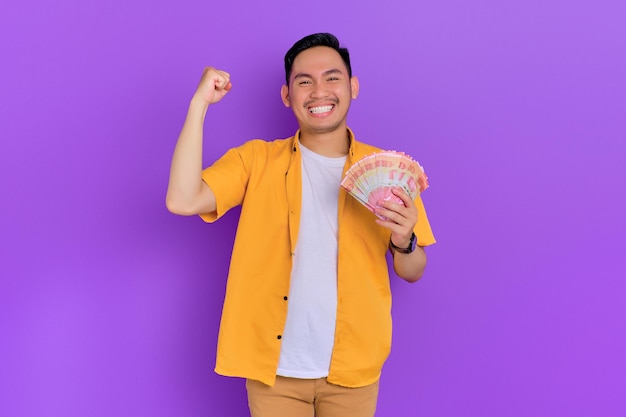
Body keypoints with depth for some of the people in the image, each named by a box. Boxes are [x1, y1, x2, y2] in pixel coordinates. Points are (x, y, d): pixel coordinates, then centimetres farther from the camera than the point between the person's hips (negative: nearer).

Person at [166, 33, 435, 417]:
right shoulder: (257, 160, -2)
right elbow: (182, 201, -17)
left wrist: (403, 241, -18)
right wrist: (200, 103, -17)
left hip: (353, 370, 1)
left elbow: (412, 273, 4)